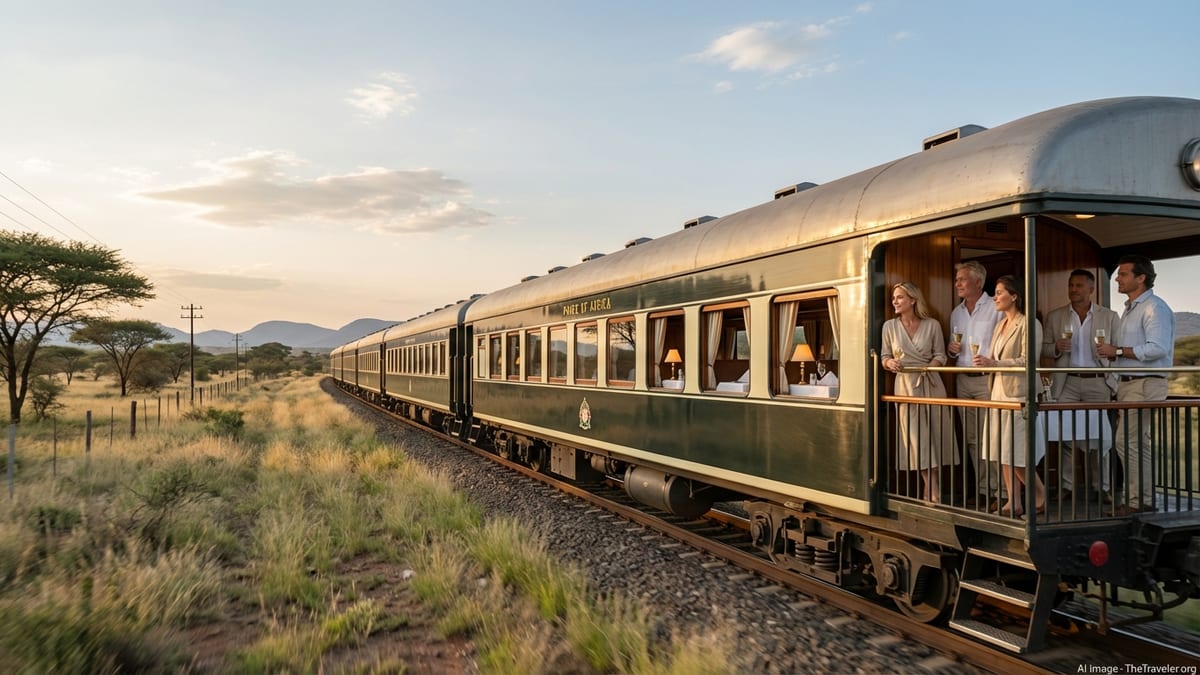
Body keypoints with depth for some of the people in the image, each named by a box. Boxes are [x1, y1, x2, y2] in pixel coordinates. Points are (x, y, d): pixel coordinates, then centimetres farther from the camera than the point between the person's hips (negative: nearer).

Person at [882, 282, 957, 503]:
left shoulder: (932, 325, 1)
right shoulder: (890, 326, 3)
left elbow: (940, 356, 2)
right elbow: (885, 356, 7)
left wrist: (928, 367, -16)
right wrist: (889, 363, -14)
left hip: (931, 383, 0)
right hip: (906, 384, 0)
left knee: (935, 433, 2)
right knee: (916, 437, -3)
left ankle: (931, 490, 14)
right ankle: (933, 491, 3)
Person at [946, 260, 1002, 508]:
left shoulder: (995, 308, -5)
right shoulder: (956, 313, 16)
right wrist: (951, 349, 4)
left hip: (987, 378, -7)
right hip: (963, 379, 7)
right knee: (971, 438, 8)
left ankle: (997, 491, -3)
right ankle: (982, 490, 16)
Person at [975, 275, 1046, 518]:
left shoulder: (1028, 324, -8)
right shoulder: (1000, 325, 16)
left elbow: (1027, 360, -16)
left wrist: (994, 363, -21)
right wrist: (985, 361, 4)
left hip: (1017, 393, -8)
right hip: (998, 391, 8)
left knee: (1016, 454, -7)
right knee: (1002, 452, 7)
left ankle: (1041, 497, 10)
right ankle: (1014, 502, 12)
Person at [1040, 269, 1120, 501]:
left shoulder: (1109, 316, 7)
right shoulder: (1055, 317, 10)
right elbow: (1044, 349, 10)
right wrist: (1057, 348, -11)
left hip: (1098, 382, -1)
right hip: (1067, 383, 1)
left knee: (1098, 436, 3)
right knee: (1065, 435, -3)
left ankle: (1101, 488, 12)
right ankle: (1066, 486, 4)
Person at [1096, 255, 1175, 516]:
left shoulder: (1154, 308, -11)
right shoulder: (1130, 309, 20)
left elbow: (1157, 348, -22)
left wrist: (1118, 351, -18)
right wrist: (1109, 351, 6)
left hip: (1146, 384, -10)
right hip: (1128, 383, 10)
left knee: (1128, 442, -11)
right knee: (1137, 444, 11)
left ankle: (1141, 501, -4)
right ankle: (1138, 498, 17)